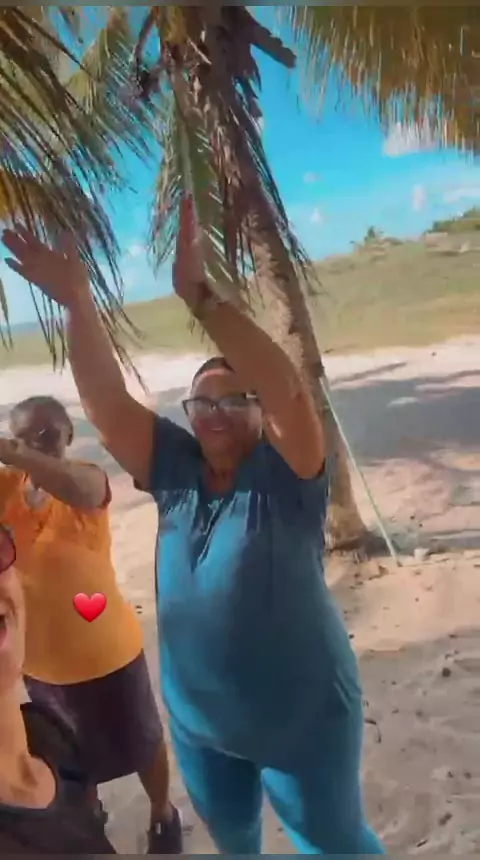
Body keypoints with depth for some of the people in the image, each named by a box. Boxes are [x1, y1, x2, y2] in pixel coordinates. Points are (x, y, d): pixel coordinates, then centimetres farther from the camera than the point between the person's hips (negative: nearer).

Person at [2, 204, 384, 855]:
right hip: (198, 721, 5)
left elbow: (290, 393, -39)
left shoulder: (285, 476, -20)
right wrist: (77, 302, -30)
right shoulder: (175, 471, -9)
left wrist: (200, 295, -47)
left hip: (302, 719, -4)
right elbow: (106, 404, -17)